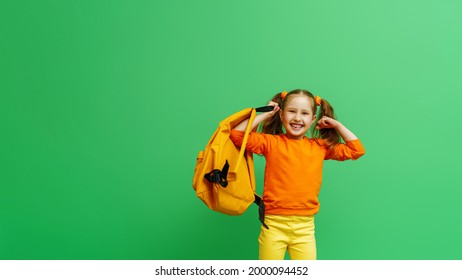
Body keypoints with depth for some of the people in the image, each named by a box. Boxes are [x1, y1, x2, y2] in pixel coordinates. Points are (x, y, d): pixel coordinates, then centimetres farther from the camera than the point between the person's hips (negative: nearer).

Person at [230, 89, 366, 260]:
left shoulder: (321, 147, 9)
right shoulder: (271, 142, 0)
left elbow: (357, 150, 16)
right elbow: (237, 135, -9)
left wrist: (336, 125, 11)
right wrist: (263, 115, -6)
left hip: (305, 227, 2)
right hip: (274, 225, -2)